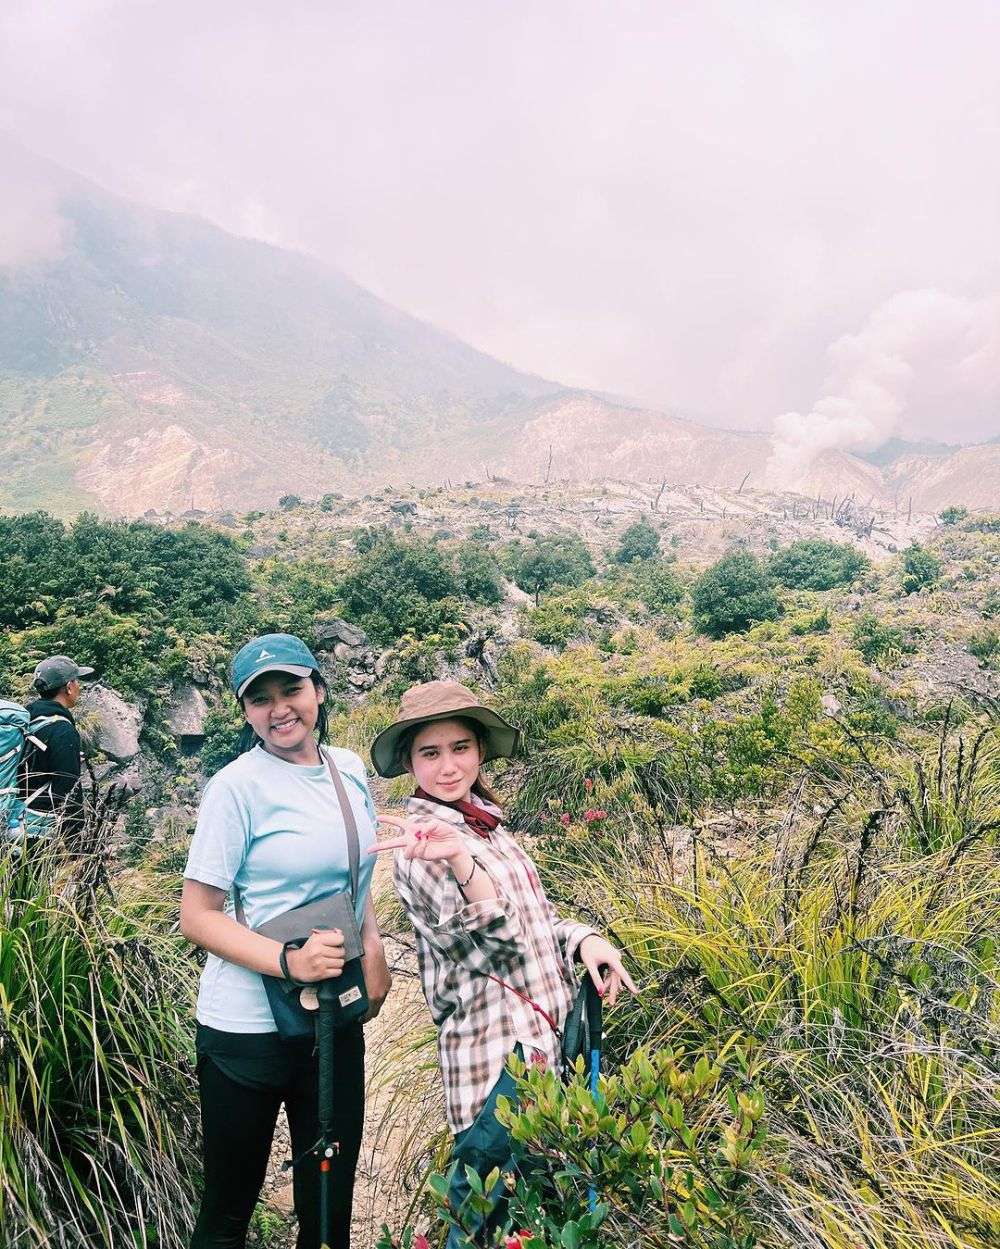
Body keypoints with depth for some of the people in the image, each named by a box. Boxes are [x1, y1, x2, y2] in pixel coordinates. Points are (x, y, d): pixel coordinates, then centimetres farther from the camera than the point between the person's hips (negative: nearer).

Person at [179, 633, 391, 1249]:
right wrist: (289, 961, -27)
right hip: (250, 1026, -5)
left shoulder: (351, 769, 1)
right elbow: (198, 916, -14)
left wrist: (374, 946, 0)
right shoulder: (236, 786, -16)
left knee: (332, 1196, 21)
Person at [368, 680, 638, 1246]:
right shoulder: (422, 846, -17)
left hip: (546, 1037, 8)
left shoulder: (485, 823, 7)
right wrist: (458, 859, -42)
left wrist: (583, 938, -3)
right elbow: (496, 943, -26)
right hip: (500, 1056, -8)